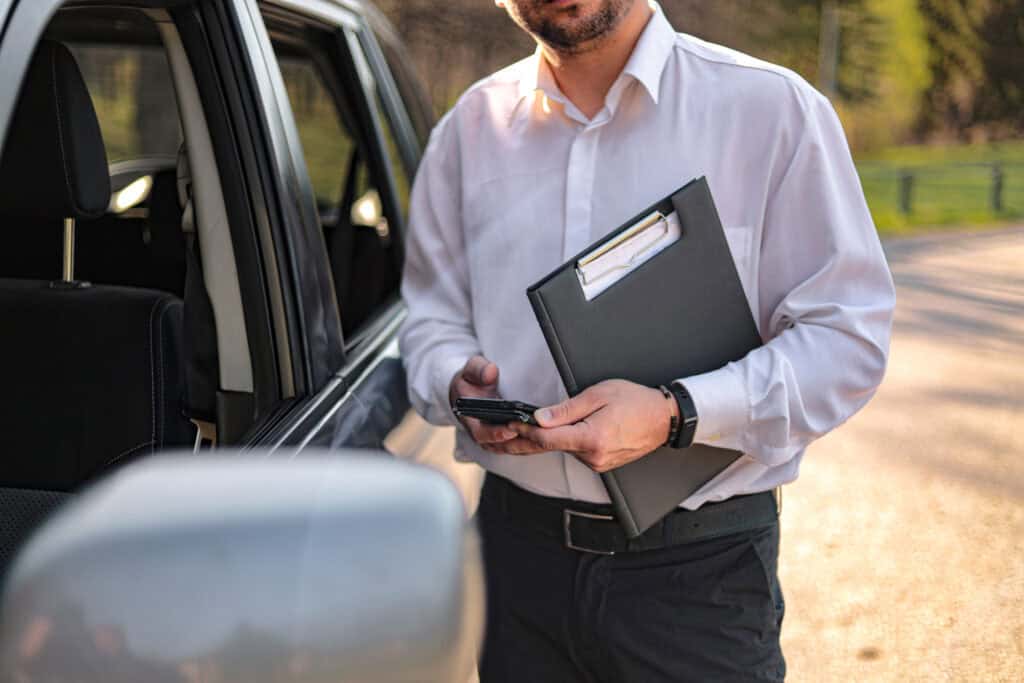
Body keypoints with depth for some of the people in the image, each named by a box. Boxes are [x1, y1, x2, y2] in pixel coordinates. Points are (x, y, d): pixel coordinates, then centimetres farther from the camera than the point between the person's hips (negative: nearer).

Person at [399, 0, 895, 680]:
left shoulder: (774, 108, -6)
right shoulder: (472, 126, 7)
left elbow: (848, 335, -9)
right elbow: (432, 314, 13)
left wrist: (676, 415, -22)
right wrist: (459, 383, -10)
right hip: (518, 546, 3)